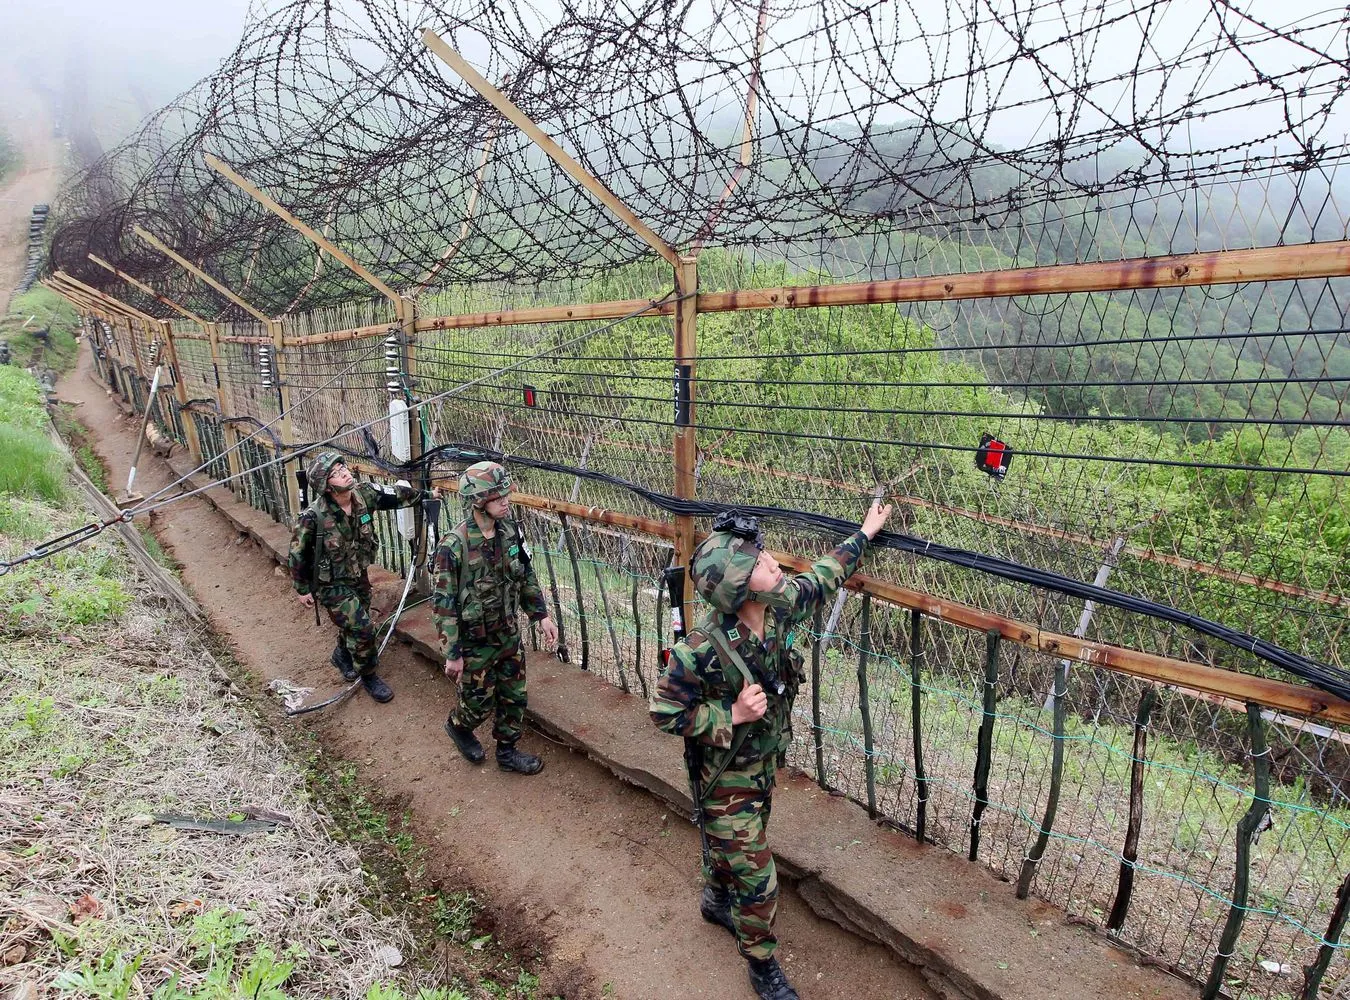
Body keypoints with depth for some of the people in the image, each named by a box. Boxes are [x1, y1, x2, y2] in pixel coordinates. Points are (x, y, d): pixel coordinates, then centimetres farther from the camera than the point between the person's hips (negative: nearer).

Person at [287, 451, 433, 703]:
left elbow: (395, 495, 1)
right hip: (331, 584, -5)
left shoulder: (364, 494, -17)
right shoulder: (313, 516, -29)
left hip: (359, 575, 6)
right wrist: (302, 589, -6)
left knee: (355, 623, 21)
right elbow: (297, 553, -15)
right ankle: (368, 676, 18)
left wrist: (426, 494, 9)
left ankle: (342, 655, 54)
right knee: (362, 627, -7)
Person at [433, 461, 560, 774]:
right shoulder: (454, 546, -25)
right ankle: (458, 726, 46)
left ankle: (508, 751, 36)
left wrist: (541, 615, 4)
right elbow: (444, 603, -19)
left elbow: (526, 577, 7)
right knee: (479, 701, 13)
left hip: (509, 635, 5)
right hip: (475, 642, -5)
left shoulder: (510, 531, -7)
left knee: (515, 697, 15)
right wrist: (452, 654, -16)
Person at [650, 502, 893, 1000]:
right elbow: (664, 713, -23)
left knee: (728, 845, 30)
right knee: (756, 878, 7)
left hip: (764, 764, 6)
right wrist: (733, 714, -31)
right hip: (726, 778, -6)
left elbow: (818, 580, 2)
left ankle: (715, 900, 58)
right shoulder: (702, 651, -37)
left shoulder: (777, 607, -19)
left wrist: (864, 533, 11)